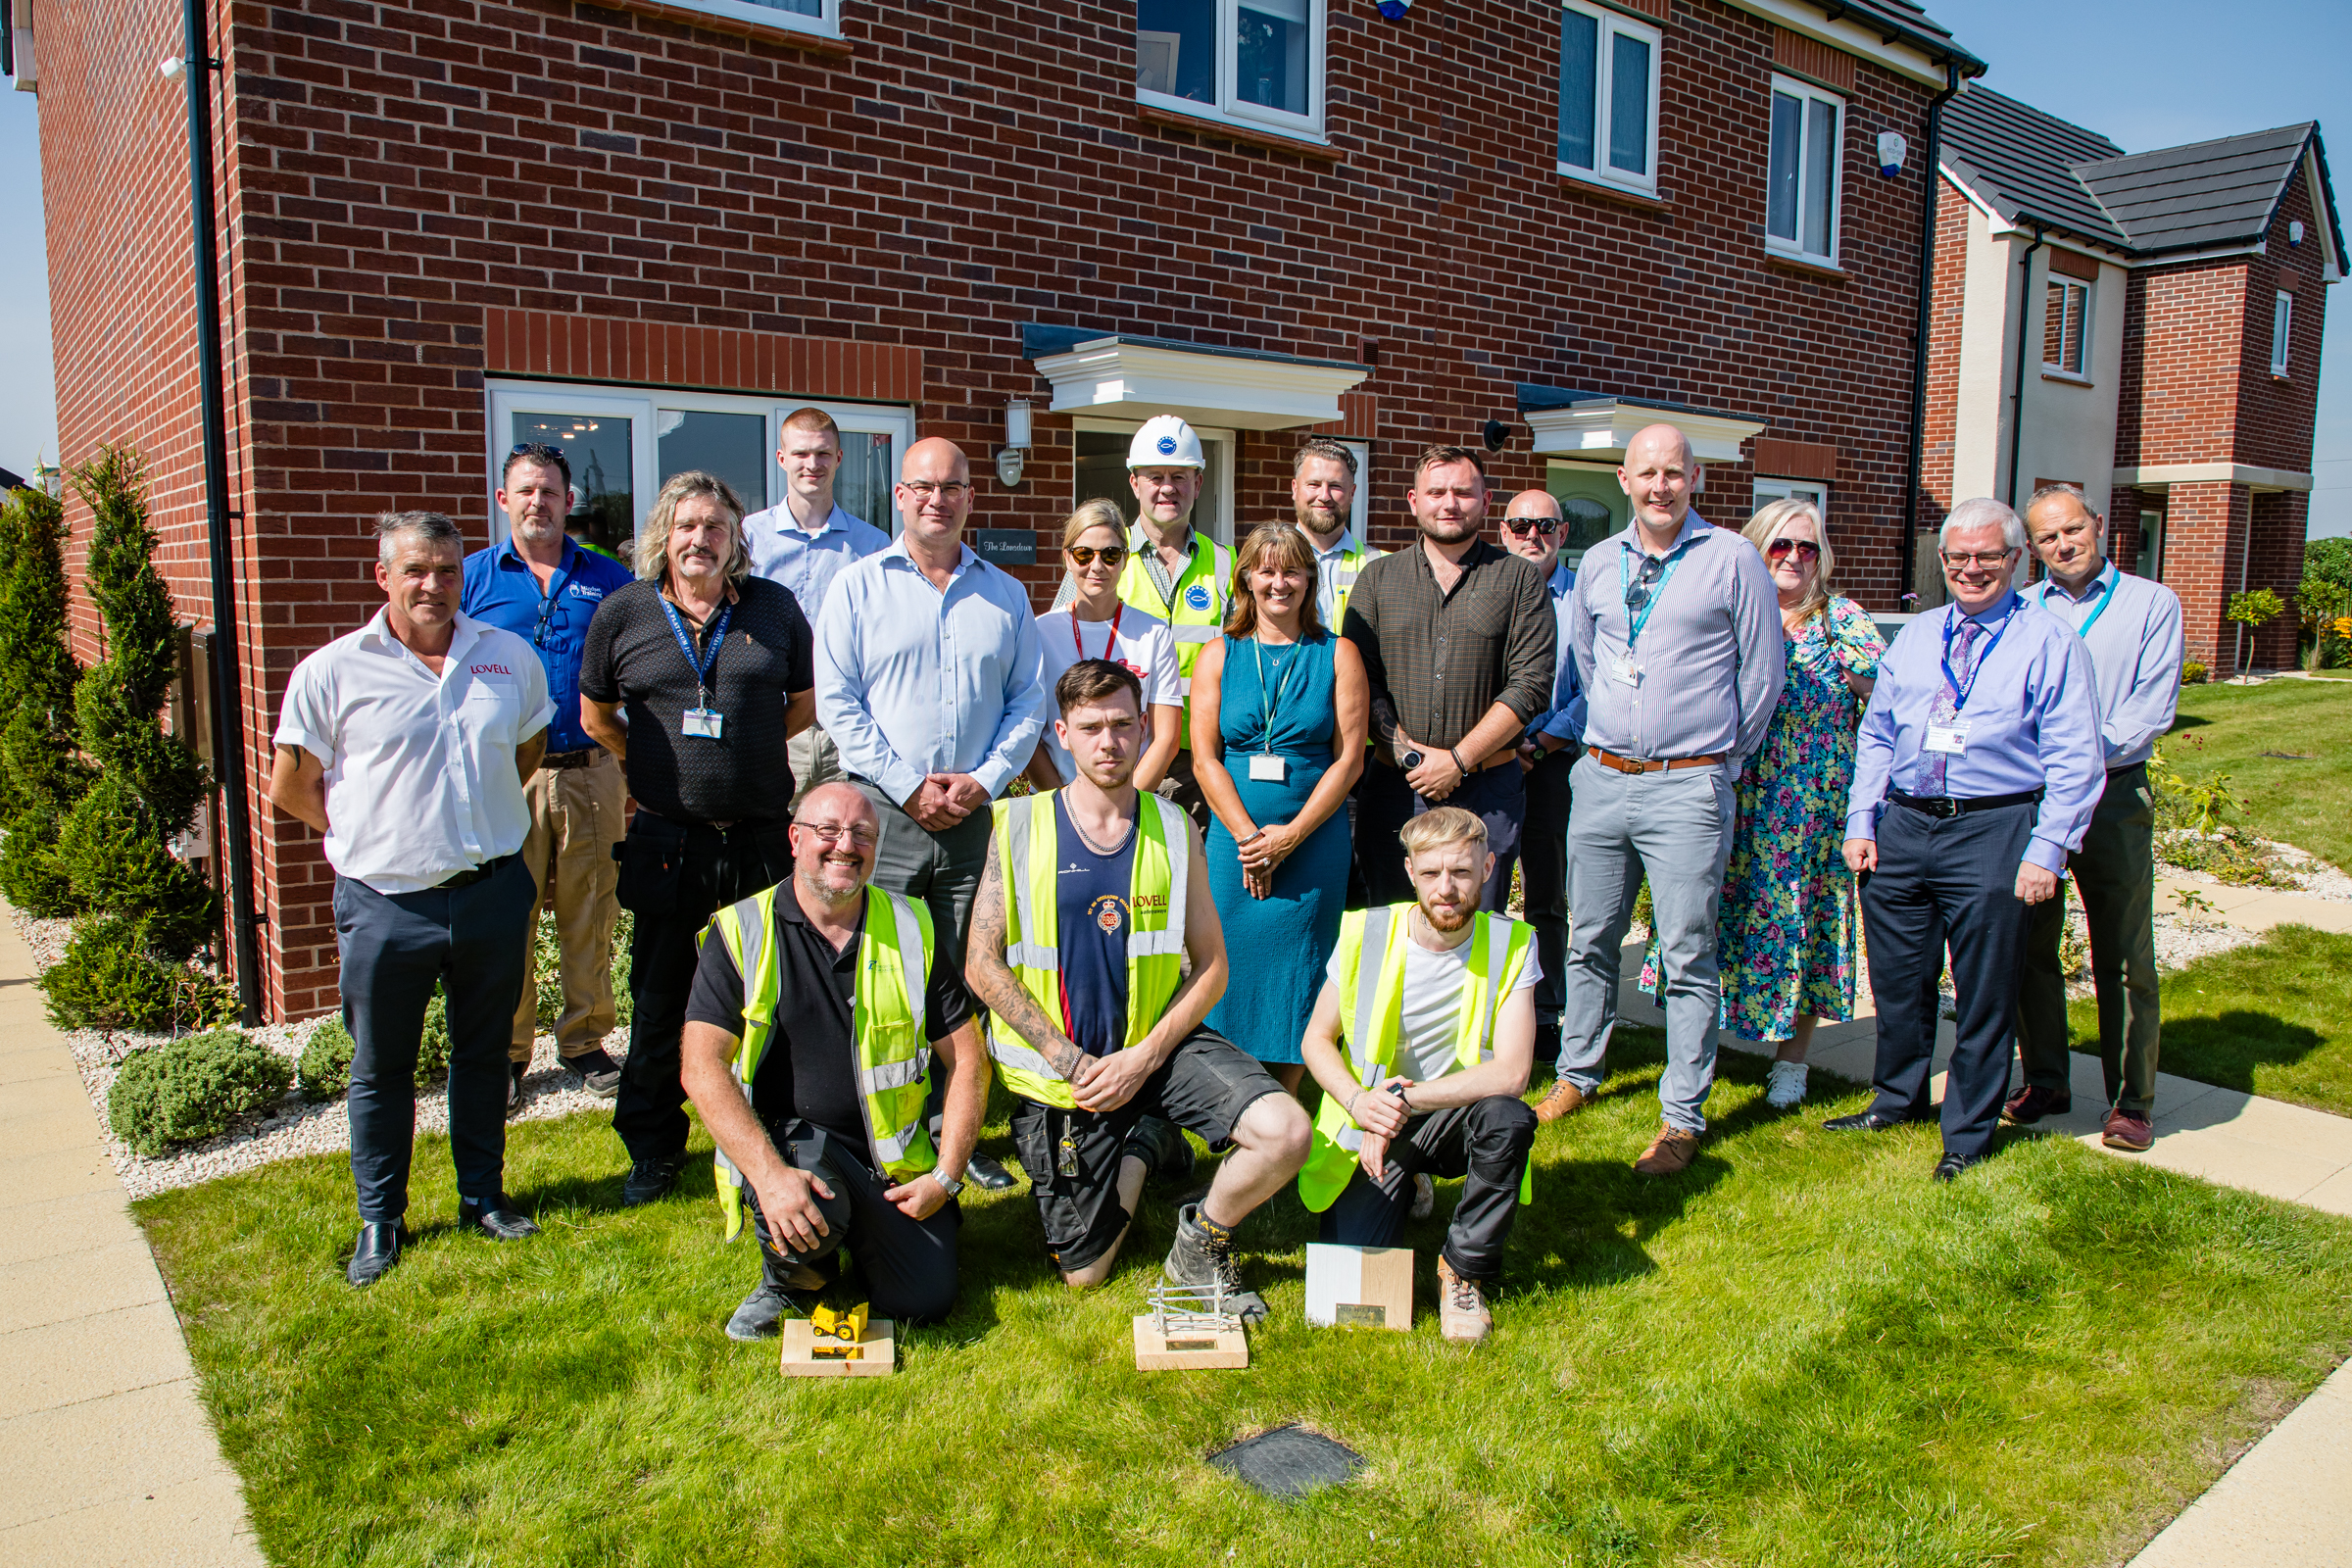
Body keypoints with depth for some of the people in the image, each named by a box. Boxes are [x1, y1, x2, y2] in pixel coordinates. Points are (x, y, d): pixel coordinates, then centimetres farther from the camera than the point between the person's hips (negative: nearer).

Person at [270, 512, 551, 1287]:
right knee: (380, 1068, 11)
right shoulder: (332, 673, -6)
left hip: (493, 894, 2)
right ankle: (379, 1220, 28)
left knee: (485, 1054, 16)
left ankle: (483, 1195, 33)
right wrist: (372, 836, 3)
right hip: (385, 905, -2)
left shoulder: (512, 658, 2)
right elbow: (289, 789, 2)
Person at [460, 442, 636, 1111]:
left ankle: (584, 1042, 21)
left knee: (590, 912, 7)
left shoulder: (608, 578, 10)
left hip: (592, 772, 1)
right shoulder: (472, 577, 7)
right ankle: (506, 1053, 16)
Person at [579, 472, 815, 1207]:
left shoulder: (775, 607, 4)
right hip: (665, 839, 0)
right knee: (659, 1000, 9)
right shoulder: (623, 612, 3)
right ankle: (653, 1147, 26)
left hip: (760, 835, 0)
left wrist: (747, 752, 8)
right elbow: (595, 713, 13)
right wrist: (652, 767, 8)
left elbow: (805, 701, 14)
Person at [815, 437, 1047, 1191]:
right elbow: (836, 700, -2)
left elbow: (1027, 702, 9)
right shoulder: (858, 585, 5)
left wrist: (985, 778, -6)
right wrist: (908, 785, -10)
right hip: (883, 814, -2)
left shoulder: (1005, 594, 12)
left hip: (976, 816, 2)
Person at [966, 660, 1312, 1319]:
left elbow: (1210, 966, 0)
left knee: (1285, 1132, -25)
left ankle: (1201, 1242, 6)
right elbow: (982, 966, -7)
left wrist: (1143, 1057, -14)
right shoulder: (1019, 826, -6)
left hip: (1159, 1042, 1)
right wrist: (1072, 1062, -14)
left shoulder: (1174, 830, -1)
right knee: (1084, 1273, 4)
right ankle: (1141, 1156, 34)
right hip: (1060, 1062, 0)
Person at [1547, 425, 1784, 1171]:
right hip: (1601, 777, 5)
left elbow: (1762, 671, 1)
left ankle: (1682, 1118, 9)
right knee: (1589, 941, 14)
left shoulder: (1733, 559, -4)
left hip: (1688, 786, -4)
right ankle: (1577, 1074, 30)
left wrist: (1725, 755, 7)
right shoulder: (1599, 562, 9)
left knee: (1688, 956, -1)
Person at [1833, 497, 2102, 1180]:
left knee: (1984, 994, 4)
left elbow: (2074, 760, -5)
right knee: (1898, 980, 14)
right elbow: (1875, 735, 16)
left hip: (1993, 830, -4)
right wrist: (1861, 821, 6)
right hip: (1901, 824, 4)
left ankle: (1967, 1134, 20)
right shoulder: (1913, 638, 14)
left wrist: (2046, 851, -12)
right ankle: (1896, 1100, 34)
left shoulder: (2050, 644, -1)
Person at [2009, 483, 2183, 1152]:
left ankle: (2132, 1101, 11)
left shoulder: (2152, 603, 5)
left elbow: (2153, 707, -4)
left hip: (2112, 794, -3)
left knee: (2124, 958, 1)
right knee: (2029, 947, 8)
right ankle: (2045, 1082, 21)